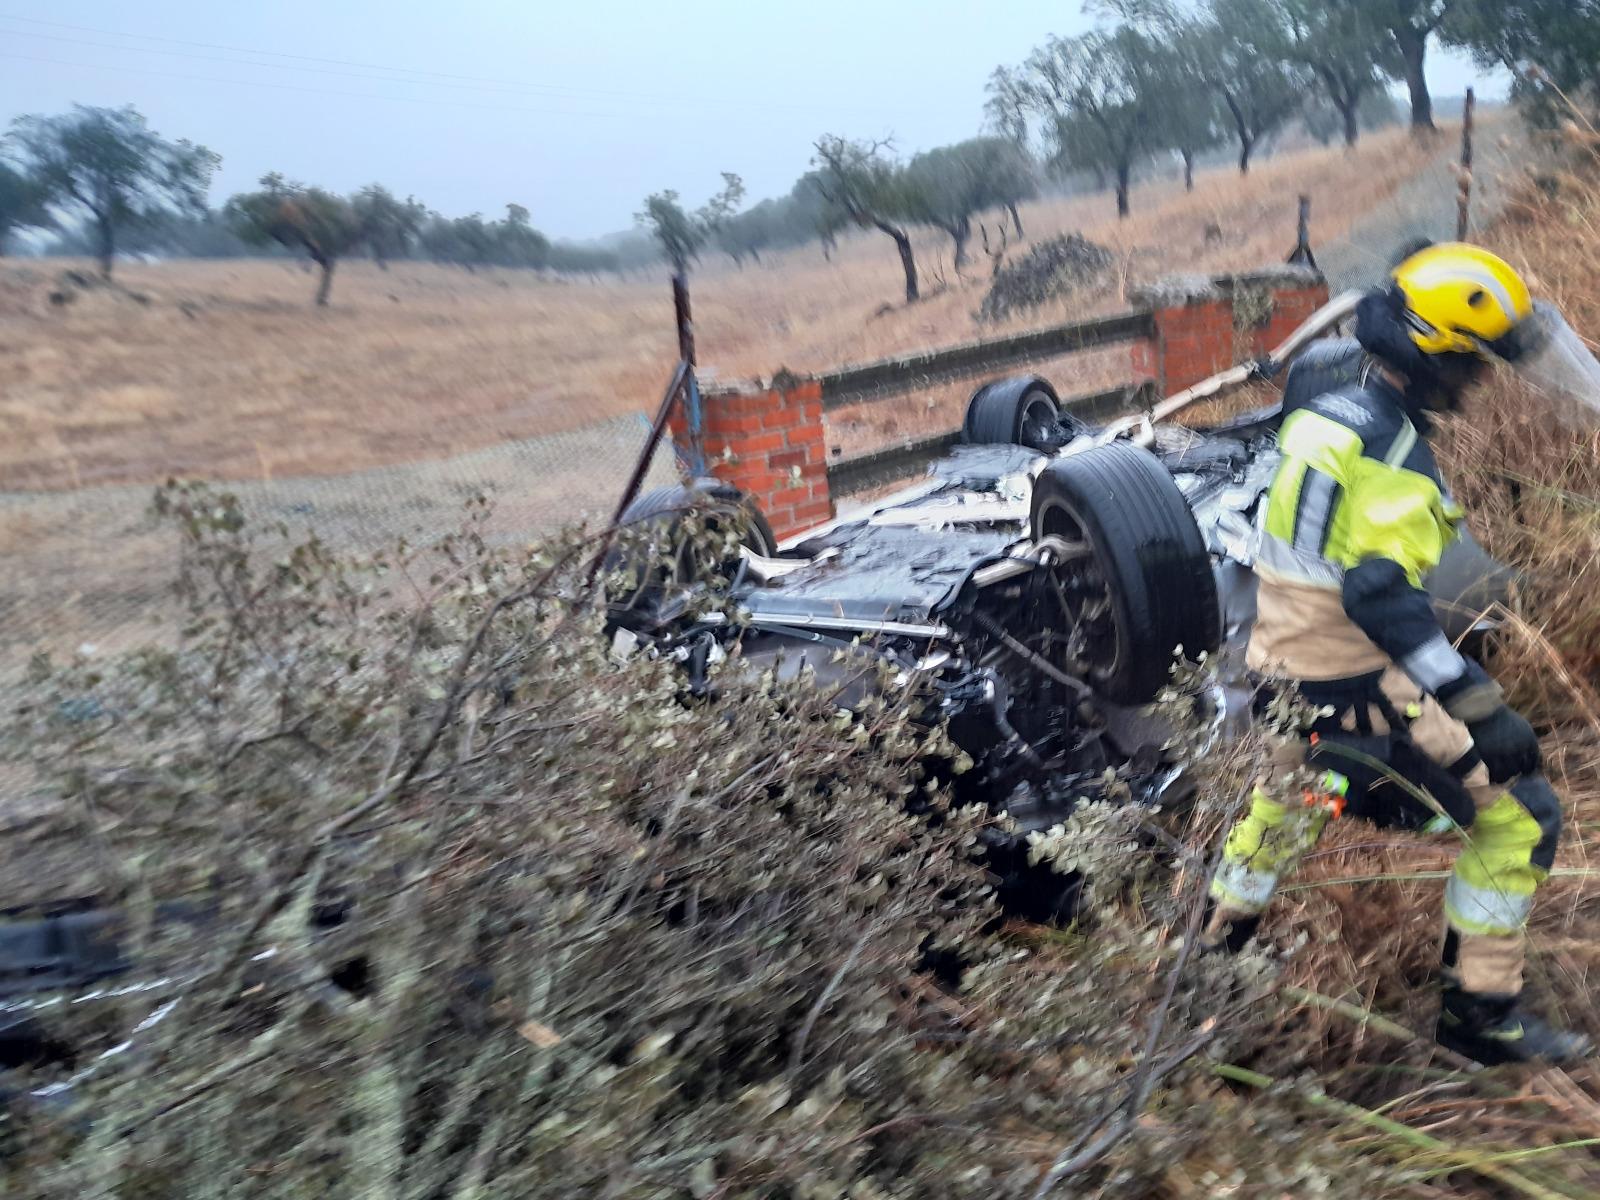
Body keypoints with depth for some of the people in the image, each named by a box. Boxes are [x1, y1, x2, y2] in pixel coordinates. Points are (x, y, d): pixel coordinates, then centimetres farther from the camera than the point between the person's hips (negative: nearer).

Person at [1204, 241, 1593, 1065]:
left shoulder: (1319, 417, 6)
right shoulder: (1394, 451, -21)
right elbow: (1382, 596, -31)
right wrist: (1474, 699, -31)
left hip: (1287, 663, 9)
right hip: (1359, 685, -9)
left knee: (1285, 786, 34)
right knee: (1518, 815, 1)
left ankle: (1226, 926, 50)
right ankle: (1480, 1012, 12)